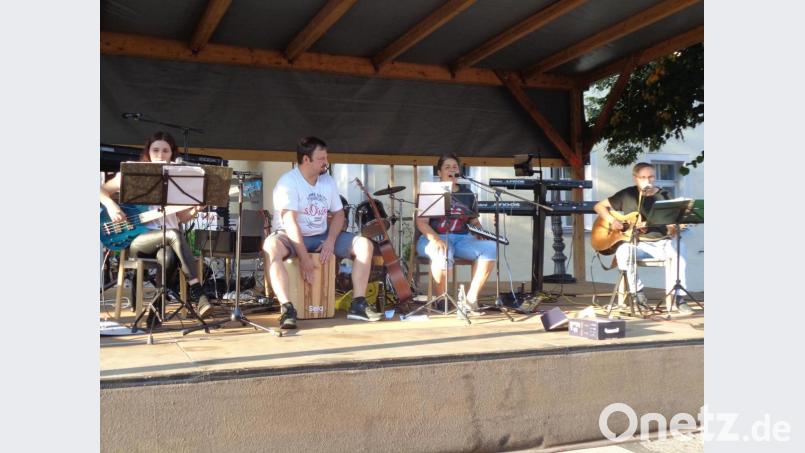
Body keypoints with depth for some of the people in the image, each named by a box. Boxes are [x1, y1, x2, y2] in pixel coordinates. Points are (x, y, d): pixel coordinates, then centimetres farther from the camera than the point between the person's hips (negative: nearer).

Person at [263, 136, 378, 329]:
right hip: (293, 237, -6)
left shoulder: (328, 181, 4)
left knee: (364, 244, -11)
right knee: (272, 247, -39)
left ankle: (358, 304, -11)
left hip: (321, 237, 6)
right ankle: (287, 308, -36)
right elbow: (290, 222, -24)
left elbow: (338, 214, 8)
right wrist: (304, 257, -30)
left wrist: (330, 241, -11)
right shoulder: (288, 181, -16)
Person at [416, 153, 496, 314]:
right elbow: (421, 222, -6)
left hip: (462, 238, 4)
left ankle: (472, 297, -17)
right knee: (443, 255, -40)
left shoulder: (467, 194, 16)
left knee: (490, 247, -24)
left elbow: (474, 221, 19)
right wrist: (434, 238, -25)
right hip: (435, 238, -4)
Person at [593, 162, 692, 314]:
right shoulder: (627, 195, 6)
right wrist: (612, 220, -7)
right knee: (623, 251, -34)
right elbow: (599, 206, 10)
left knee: (679, 247, -31)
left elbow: (673, 227, 4)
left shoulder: (663, 196, 6)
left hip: (662, 243, 1)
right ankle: (638, 294, -17)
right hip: (637, 244, 0)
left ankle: (676, 296, -24)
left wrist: (673, 229, -20)